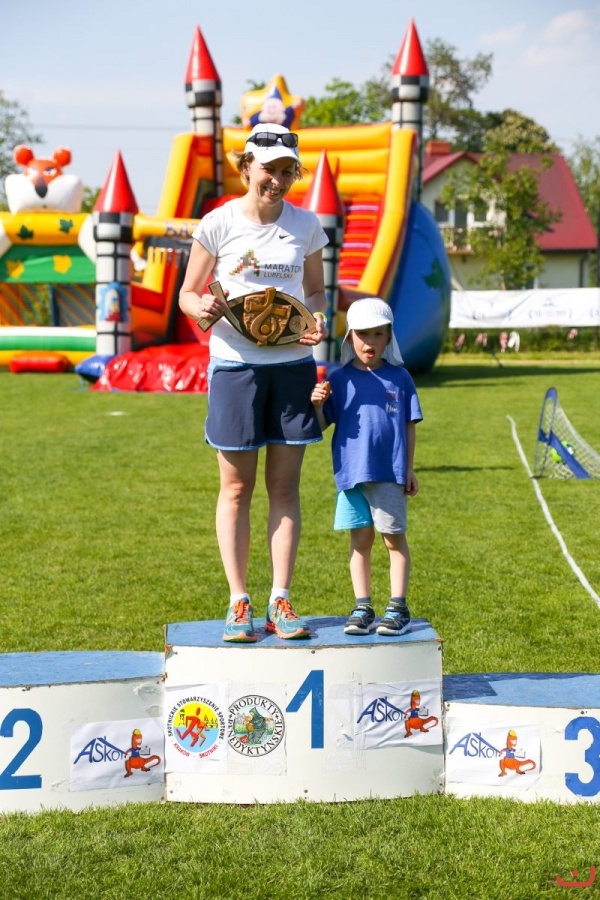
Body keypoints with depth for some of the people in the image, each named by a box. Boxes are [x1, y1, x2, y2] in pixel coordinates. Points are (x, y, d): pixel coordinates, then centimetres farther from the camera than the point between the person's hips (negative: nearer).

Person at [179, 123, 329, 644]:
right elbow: (187, 293, 3)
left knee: (285, 487, 5)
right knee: (236, 488, 3)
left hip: (293, 365, 2)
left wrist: (321, 321, -7)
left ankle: (280, 601, 12)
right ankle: (238, 602, 12)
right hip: (235, 363, -2)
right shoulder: (219, 224, -2)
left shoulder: (306, 225, 6)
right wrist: (201, 307, -21)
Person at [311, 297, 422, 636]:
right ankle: (362, 608, 15)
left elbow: (410, 426, 5)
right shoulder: (338, 379, 4)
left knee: (394, 538, 4)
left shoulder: (399, 377, 3)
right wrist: (317, 404, -16)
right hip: (352, 471, 1)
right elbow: (322, 425, 5)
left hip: (389, 473, -1)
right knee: (360, 539, 8)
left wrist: (410, 469, 3)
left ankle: (398, 607, 10)